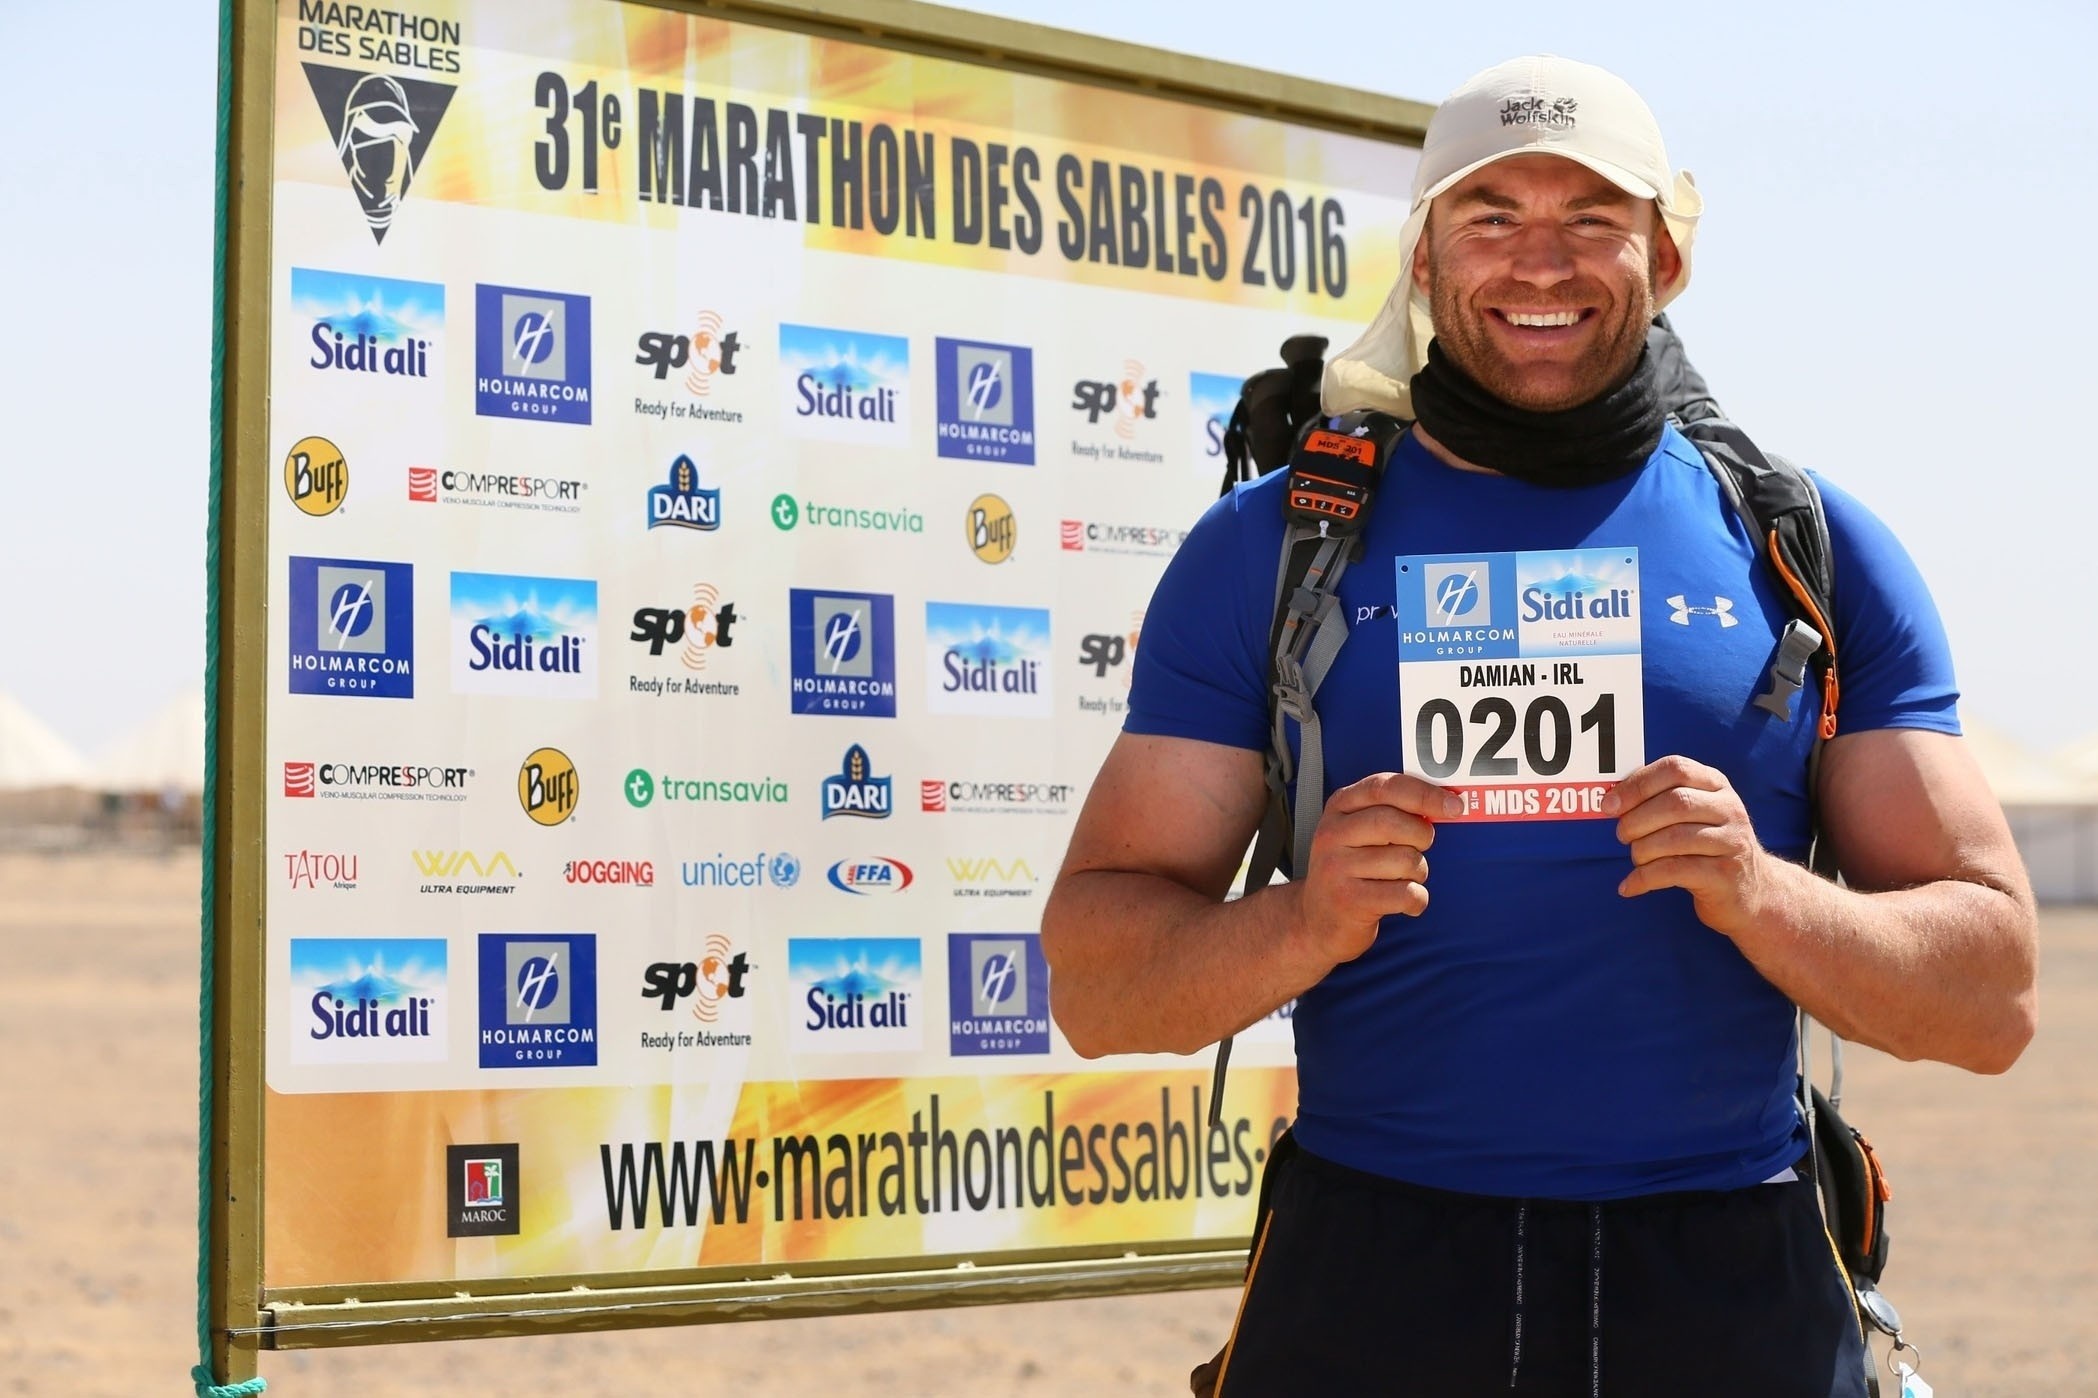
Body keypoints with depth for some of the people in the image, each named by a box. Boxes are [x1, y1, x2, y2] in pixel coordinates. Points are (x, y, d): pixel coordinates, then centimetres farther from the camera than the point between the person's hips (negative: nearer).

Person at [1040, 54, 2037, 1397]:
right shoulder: (1269, 548, 4)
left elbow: (1993, 1001, 2)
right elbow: (1094, 983, 0)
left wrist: (1763, 898, -16)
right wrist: (1304, 922, -19)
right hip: (1370, 1280, 0)